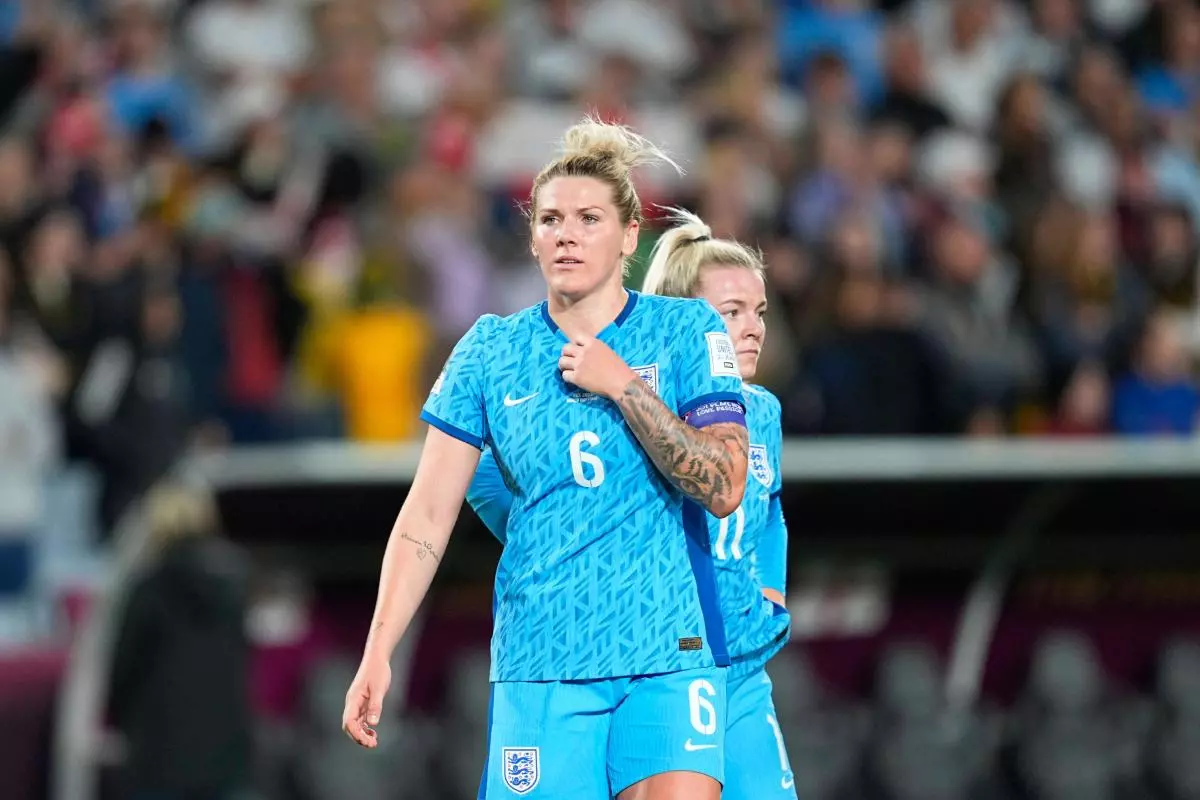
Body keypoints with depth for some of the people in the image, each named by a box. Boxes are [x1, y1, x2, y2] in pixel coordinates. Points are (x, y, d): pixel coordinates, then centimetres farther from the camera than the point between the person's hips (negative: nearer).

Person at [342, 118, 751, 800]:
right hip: (538, 663, 1)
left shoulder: (689, 330, 2)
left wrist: (623, 385, -11)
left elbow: (725, 488, -7)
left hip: (670, 653, -1)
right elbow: (427, 515, 4)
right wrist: (377, 656, -3)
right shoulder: (491, 351, 6)